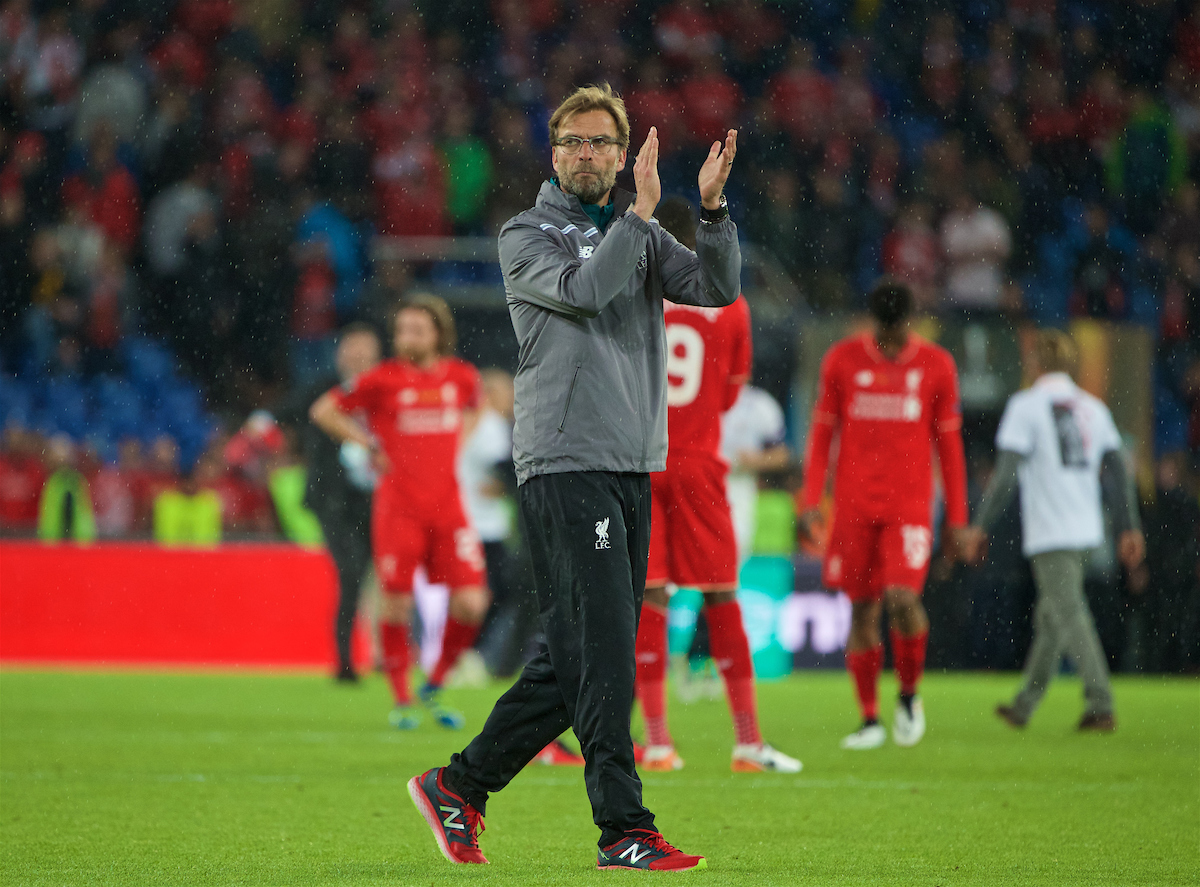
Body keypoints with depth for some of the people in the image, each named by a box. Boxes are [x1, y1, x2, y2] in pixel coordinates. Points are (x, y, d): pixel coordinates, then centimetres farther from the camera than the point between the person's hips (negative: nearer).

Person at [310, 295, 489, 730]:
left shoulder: (463, 376, 5)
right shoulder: (383, 379, -5)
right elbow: (323, 411, 4)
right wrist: (370, 443, 1)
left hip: (447, 504, 3)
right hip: (398, 506, -3)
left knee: (471, 603, -6)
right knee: (397, 603, -5)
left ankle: (435, 686, 15)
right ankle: (402, 701, 10)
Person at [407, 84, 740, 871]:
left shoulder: (641, 236, 17)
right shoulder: (527, 235, 2)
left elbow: (718, 288, 1)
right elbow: (583, 290, -18)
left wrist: (714, 207, -12)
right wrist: (639, 212, -19)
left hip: (632, 467, 7)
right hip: (564, 461, -6)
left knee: (576, 658, 9)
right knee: (602, 649, -11)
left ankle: (460, 786, 19)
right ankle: (624, 828, -11)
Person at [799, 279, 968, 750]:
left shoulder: (935, 365, 4)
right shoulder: (842, 360, 5)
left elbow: (949, 443, 10)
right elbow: (822, 433, 9)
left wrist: (957, 515, 8)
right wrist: (810, 502, 1)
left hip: (910, 507, -1)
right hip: (854, 507, 1)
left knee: (902, 597, -18)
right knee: (862, 609, 2)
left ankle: (909, 694, 6)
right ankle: (870, 719, 11)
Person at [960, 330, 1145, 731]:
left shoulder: (1025, 405, -6)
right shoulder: (1093, 408, 11)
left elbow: (1007, 473, -11)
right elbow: (1117, 474, 10)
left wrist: (980, 526, -6)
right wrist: (1129, 529, 14)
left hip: (1048, 533, -6)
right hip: (1086, 528, 6)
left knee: (1070, 616, -10)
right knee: (1050, 615, 16)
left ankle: (1100, 704, -21)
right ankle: (1025, 705, 25)